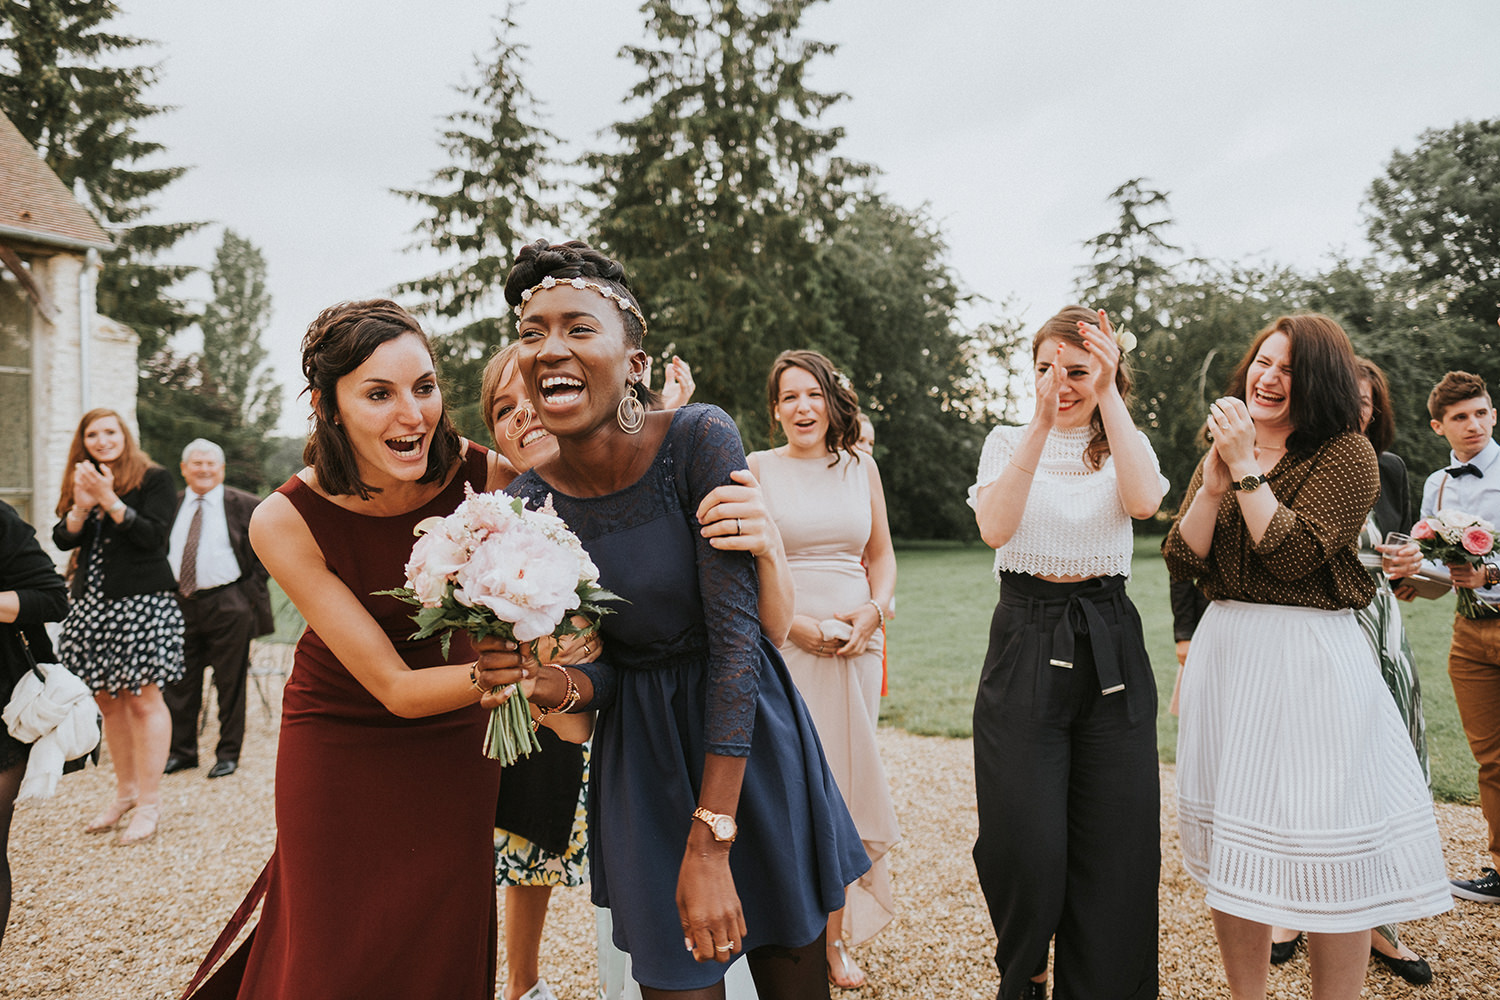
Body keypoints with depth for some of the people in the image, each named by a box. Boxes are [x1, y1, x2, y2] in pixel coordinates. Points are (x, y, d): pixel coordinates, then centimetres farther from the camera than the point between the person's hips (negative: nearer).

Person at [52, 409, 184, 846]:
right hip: (91, 602, 6)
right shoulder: (80, 481, 16)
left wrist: (109, 500, -16)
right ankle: (125, 792, 22)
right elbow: (63, 539, 8)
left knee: (143, 698, -6)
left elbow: (153, 536, -11)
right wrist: (81, 506, -10)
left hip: (142, 601, -6)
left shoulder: (154, 478, -1)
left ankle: (149, 804, -1)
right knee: (106, 700, 9)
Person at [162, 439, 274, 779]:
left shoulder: (245, 506, -2)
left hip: (228, 606, -4)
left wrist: (253, 581, -3)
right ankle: (181, 751, 24)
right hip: (178, 604, 4)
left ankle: (228, 754, 15)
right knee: (179, 681, 10)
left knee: (230, 683, 3)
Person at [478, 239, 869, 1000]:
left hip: (749, 737, -1)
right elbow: (602, 669, -2)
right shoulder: (528, 502, -9)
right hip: (642, 754, 2)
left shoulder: (699, 439, -20)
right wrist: (552, 683, -27)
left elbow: (734, 634, -22)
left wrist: (710, 843, -25)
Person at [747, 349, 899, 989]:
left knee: (846, 787, 6)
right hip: (782, 645, -3)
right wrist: (795, 624, -13)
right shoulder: (757, 469, 1)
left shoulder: (860, 466, 11)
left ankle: (835, 940, 21)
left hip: (855, 646, 3)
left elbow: (882, 556, 16)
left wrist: (873, 611, -3)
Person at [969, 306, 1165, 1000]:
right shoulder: (1007, 443, 7)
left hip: (1110, 648, 2)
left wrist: (1107, 396, -17)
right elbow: (995, 528, -14)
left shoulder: (1127, 446, 10)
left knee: (1115, 842, 2)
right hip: (1025, 645, -1)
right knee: (1024, 843, -5)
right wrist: (1042, 422, -19)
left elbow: (1143, 503, -15)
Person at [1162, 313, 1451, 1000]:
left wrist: (1246, 469, -15)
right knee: (1233, 846, 11)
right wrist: (1214, 482, -10)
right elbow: (1181, 563, 2)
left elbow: (1294, 555, -18)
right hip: (1225, 653, 6)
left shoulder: (1347, 453, -5)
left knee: (1325, 846, -3)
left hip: (1312, 660, -5)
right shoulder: (1221, 454, 13)